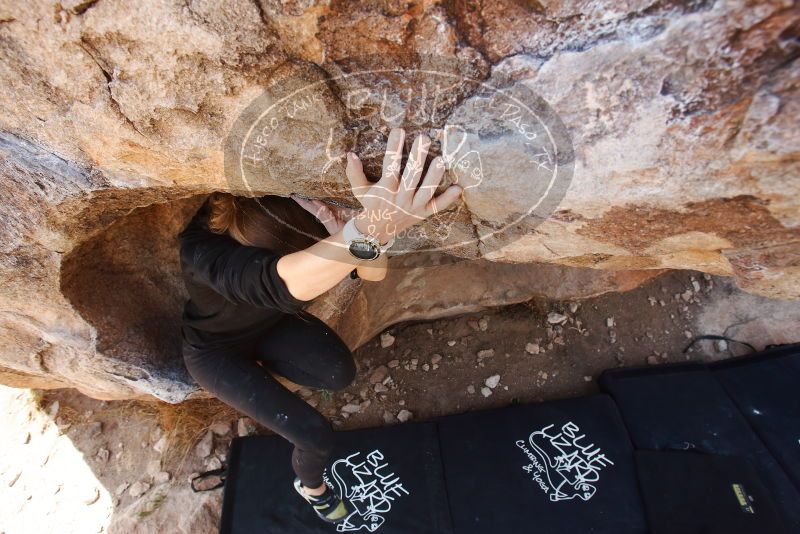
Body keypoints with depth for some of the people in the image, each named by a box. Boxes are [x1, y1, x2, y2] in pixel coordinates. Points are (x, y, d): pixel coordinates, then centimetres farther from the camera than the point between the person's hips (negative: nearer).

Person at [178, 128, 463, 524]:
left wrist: (356, 231, -50)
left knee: (340, 373, -20)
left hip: (270, 323, 4)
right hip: (215, 350, -4)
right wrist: (370, 231, -76)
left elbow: (374, 273, -29)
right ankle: (309, 486, 26)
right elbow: (285, 282, -61)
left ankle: (263, 369, 12)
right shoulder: (203, 251, -40)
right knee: (316, 437, -13)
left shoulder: (294, 212, -26)